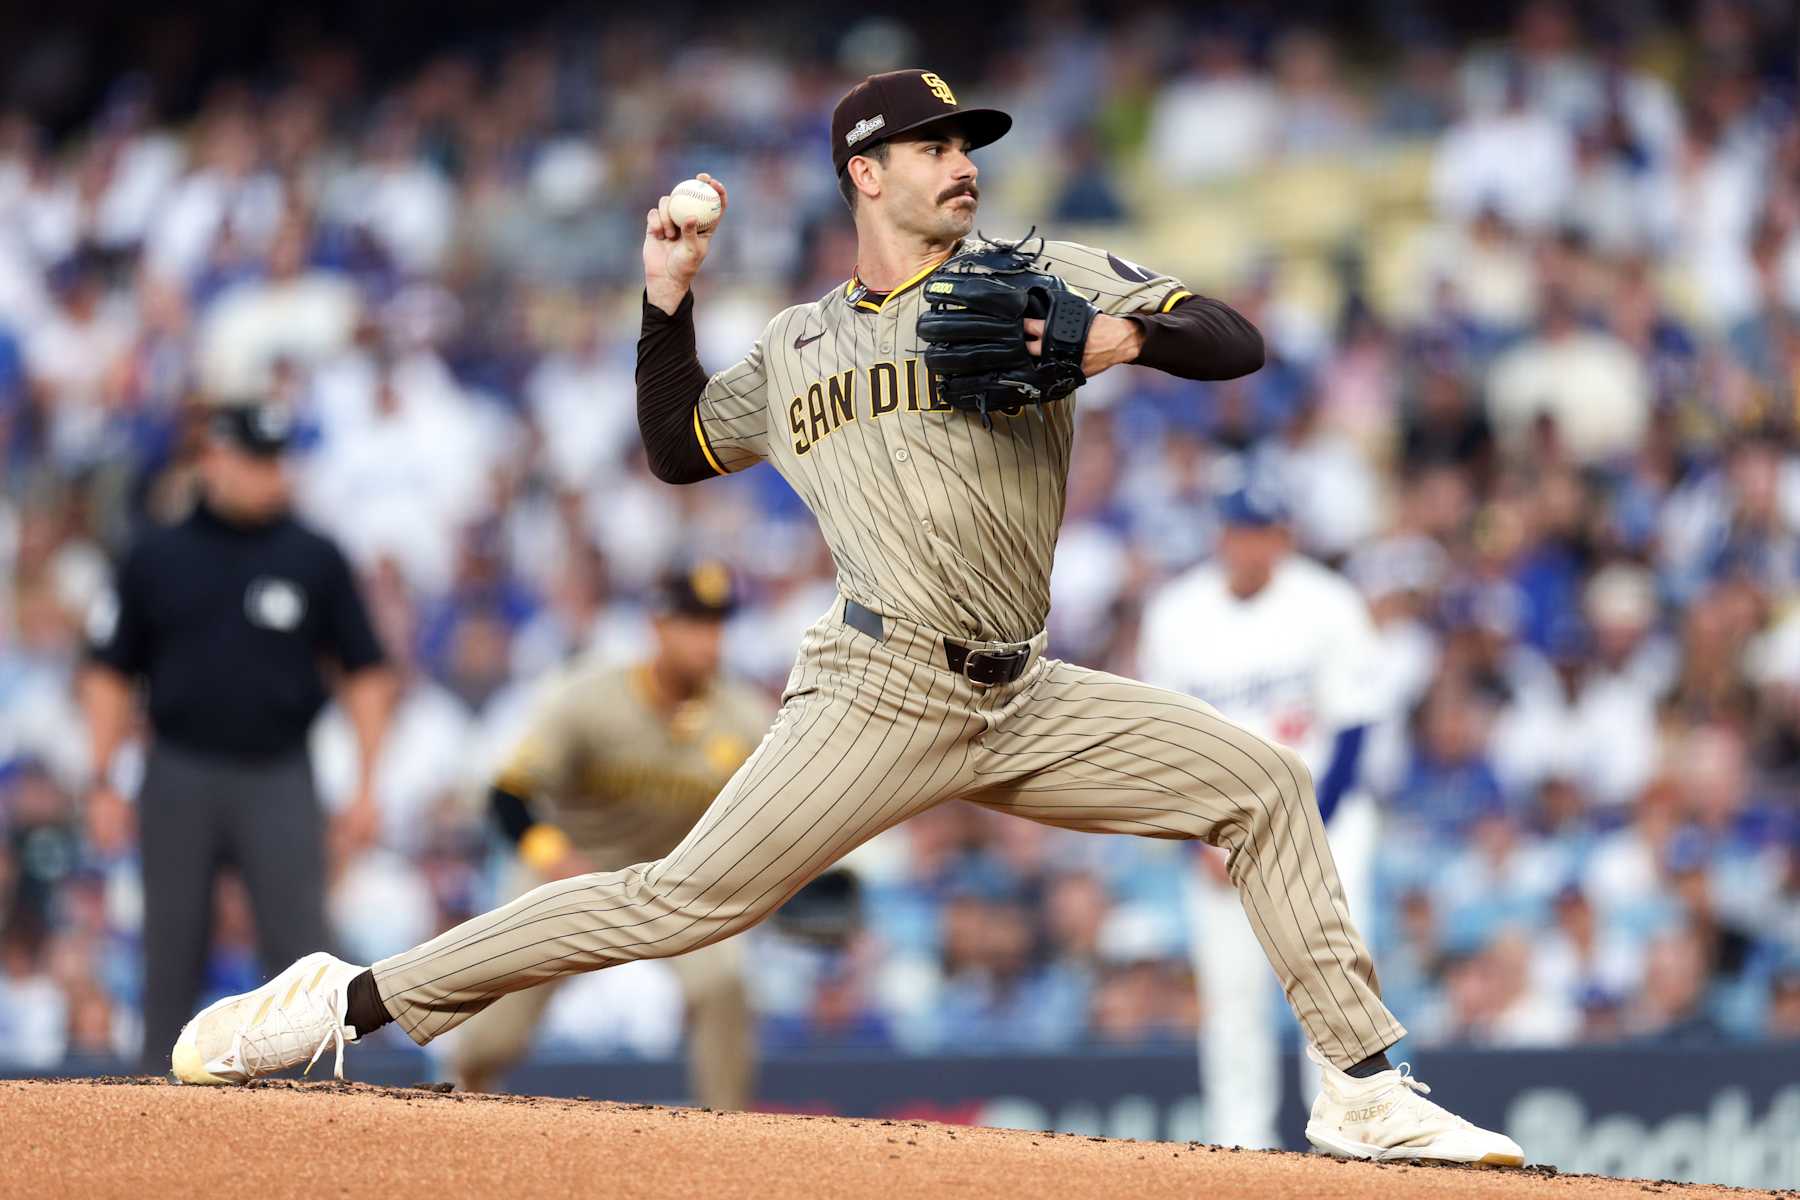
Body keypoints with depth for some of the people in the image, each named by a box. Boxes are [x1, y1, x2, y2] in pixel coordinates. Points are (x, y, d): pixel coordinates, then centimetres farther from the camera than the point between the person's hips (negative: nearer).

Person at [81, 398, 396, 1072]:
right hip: (179, 781, 1)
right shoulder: (155, 558, 7)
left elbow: (366, 675, 7)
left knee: (300, 954, -9)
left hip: (279, 782, -1)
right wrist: (102, 780, 1)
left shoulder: (314, 559, 5)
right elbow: (110, 674, 10)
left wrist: (367, 788, 0)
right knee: (171, 959, 4)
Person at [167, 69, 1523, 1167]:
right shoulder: (795, 347, 13)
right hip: (882, 697, -3)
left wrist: (1112, 339, -17)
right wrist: (669, 307, 12)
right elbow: (677, 449, 25)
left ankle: (1363, 1088, 1)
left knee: (1264, 780, -5)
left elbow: (1237, 342, 1)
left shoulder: (1042, 279, 9)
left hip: (1025, 704, 3)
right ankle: (356, 1000, -11)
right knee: (688, 899, -15)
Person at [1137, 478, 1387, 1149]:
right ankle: (1240, 1146, 5)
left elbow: (1352, 732, -6)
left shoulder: (1327, 605, -7)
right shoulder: (1175, 615, 0)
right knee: (1229, 991, -1)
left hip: (1323, 810, -2)